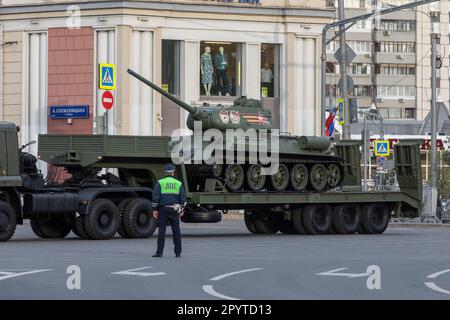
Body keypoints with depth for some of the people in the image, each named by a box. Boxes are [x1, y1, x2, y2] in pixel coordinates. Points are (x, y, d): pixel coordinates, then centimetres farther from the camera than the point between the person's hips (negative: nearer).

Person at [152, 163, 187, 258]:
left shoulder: (160, 183, -1)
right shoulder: (178, 183, 5)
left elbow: (155, 197, -7)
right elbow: (183, 198, 3)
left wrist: (155, 209, -3)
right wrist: (182, 210, 9)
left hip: (163, 209, -1)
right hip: (174, 210, 1)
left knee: (161, 231, -1)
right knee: (176, 231, 6)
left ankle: (159, 252, -4)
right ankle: (178, 252, 5)